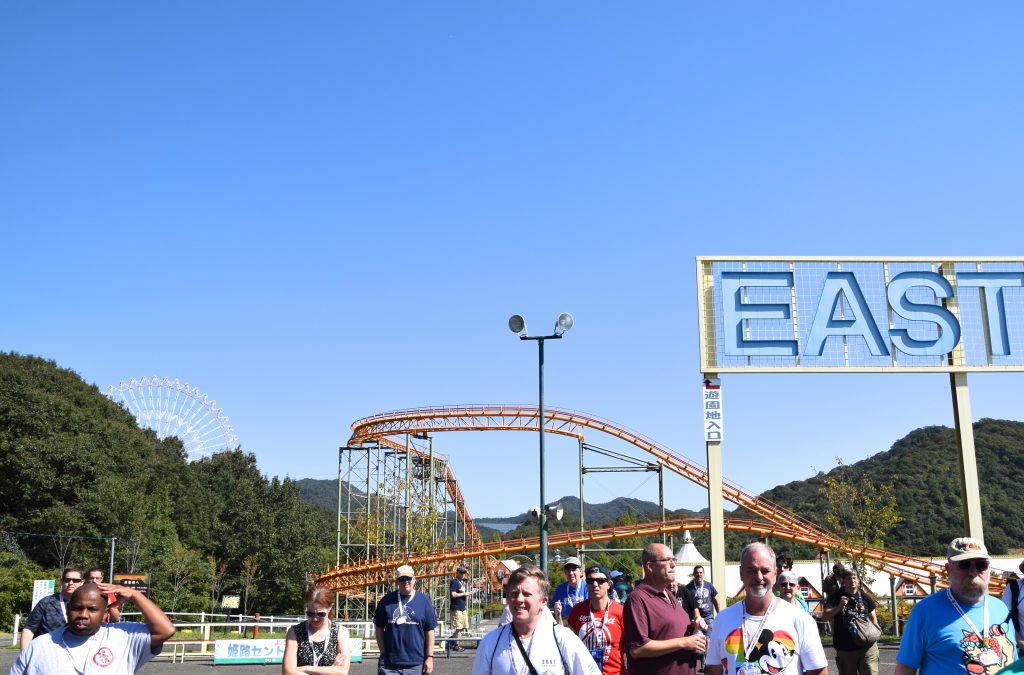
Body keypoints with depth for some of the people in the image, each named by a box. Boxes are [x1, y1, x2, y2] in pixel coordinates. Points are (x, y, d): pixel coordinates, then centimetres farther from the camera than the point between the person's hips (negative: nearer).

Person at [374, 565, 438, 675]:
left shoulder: (424, 601, 2)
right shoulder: (387, 600, 4)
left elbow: (430, 631, 2)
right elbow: (379, 628, 9)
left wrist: (430, 657, -3)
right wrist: (383, 652, 1)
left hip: (415, 664, 0)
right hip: (389, 663, 1)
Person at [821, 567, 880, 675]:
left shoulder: (865, 597, 9)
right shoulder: (835, 597, 2)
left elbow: (873, 618, 19)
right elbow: (824, 617, -5)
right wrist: (839, 607, -18)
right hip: (845, 649, 0)